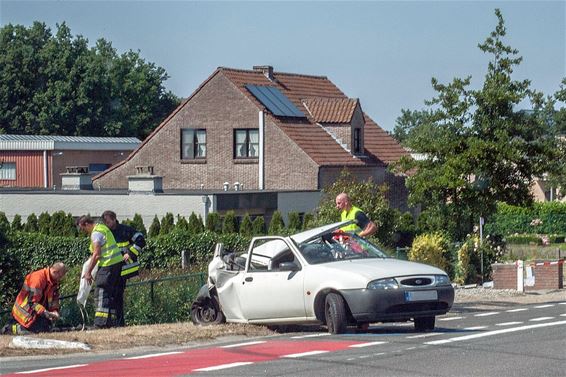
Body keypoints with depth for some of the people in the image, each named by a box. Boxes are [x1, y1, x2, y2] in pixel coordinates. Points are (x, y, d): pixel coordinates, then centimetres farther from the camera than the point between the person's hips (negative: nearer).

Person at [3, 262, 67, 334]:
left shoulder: (54, 282, 2)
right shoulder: (38, 278, -26)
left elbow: (54, 298, 11)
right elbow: (32, 301, -27)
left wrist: (55, 311, -7)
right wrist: (45, 312, -32)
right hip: (25, 312, -9)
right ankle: (12, 328, -2)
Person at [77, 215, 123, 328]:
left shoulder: (96, 233, -13)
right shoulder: (102, 227, 17)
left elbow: (97, 255, -16)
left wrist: (88, 272, -11)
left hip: (108, 265, -10)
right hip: (117, 262, 10)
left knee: (102, 293, -9)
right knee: (111, 294, 12)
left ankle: (101, 324, -12)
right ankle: (111, 322, 14)